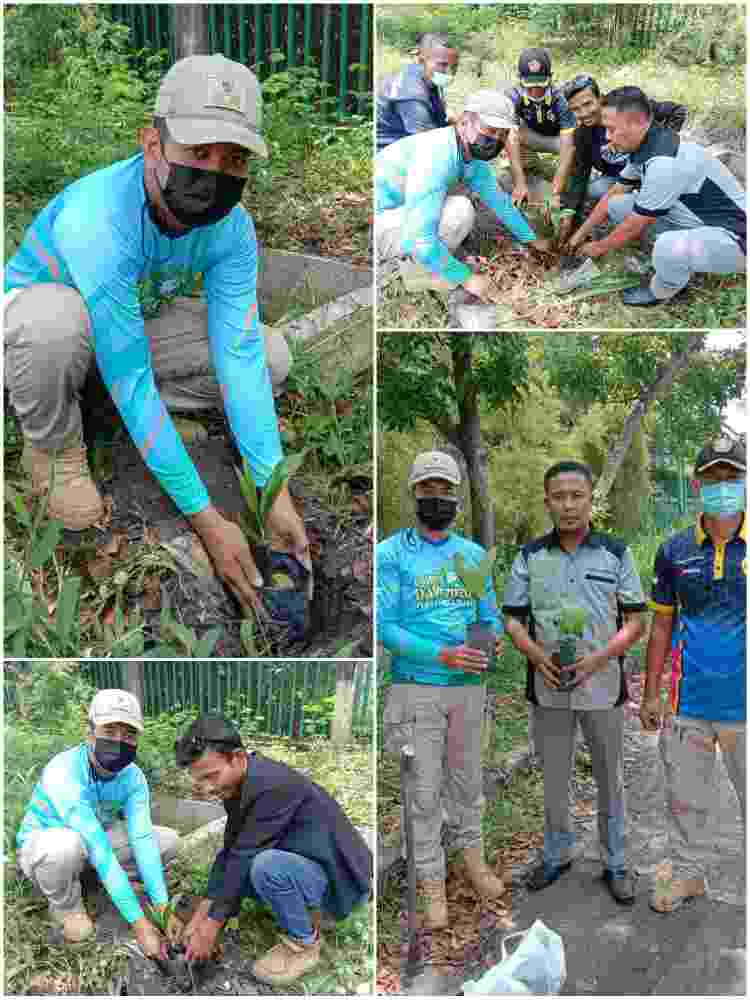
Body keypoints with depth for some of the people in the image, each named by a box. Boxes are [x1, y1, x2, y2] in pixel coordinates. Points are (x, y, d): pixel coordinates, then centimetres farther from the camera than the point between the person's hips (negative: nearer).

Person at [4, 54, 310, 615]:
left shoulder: (232, 228, -21)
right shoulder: (97, 221, -39)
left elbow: (238, 358, -23)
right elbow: (132, 384, -38)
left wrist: (275, 493, -31)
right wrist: (206, 519, -37)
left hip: (136, 322, 5)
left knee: (268, 359, -11)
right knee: (58, 316, -41)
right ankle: (53, 446, -9)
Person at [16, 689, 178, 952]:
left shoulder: (133, 777, -17)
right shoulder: (64, 774, -38)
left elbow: (142, 841, -23)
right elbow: (100, 853, -41)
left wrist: (163, 909, -35)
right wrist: (140, 924, -42)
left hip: (94, 841, 5)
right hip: (40, 846, -5)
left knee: (169, 841, -10)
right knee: (68, 844, -40)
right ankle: (66, 905, -8)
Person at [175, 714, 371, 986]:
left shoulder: (271, 785, -29)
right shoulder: (237, 784, 0)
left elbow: (244, 857, -26)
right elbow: (230, 851, 3)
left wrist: (212, 926, -19)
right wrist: (201, 915, -3)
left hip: (338, 875, -9)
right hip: (300, 863, 10)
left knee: (267, 866, -34)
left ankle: (304, 944, -8)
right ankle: (299, 916, 14)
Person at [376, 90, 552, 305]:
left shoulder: (472, 153, 1)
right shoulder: (437, 158, -28)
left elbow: (498, 200, 17)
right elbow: (419, 239, -33)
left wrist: (532, 240, 22)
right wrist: (467, 278, -24)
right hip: (377, 228, -10)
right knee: (460, 210, -24)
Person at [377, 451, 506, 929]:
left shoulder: (474, 554, 8)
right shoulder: (392, 554, -8)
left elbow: (489, 615, 12)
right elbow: (385, 625, -13)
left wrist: (496, 639, -12)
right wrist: (442, 656, -23)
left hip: (469, 687, 4)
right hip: (416, 689, -4)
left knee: (466, 778, 18)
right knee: (422, 791, 2)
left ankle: (474, 858, 37)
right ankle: (432, 884, 16)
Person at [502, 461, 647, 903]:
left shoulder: (617, 552, -4)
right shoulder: (530, 556, 0)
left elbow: (635, 622, -4)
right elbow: (513, 619, 2)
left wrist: (598, 657, -20)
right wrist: (536, 655, -17)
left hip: (603, 686, -1)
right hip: (547, 687, 1)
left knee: (610, 780, 12)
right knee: (554, 779, 14)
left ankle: (615, 863, 28)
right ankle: (558, 854, 33)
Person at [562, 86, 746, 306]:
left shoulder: (665, 162, -31)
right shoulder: (644, 147, -2)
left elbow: (633, 227, -20)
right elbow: (613, 194, 14)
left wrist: (599, 248, -4)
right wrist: (581, 233, 18)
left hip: (731, 236, -9)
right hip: (694, 222, 9)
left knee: (667, 247, -39)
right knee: (616, 205, 4)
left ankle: (661, 292, -5)